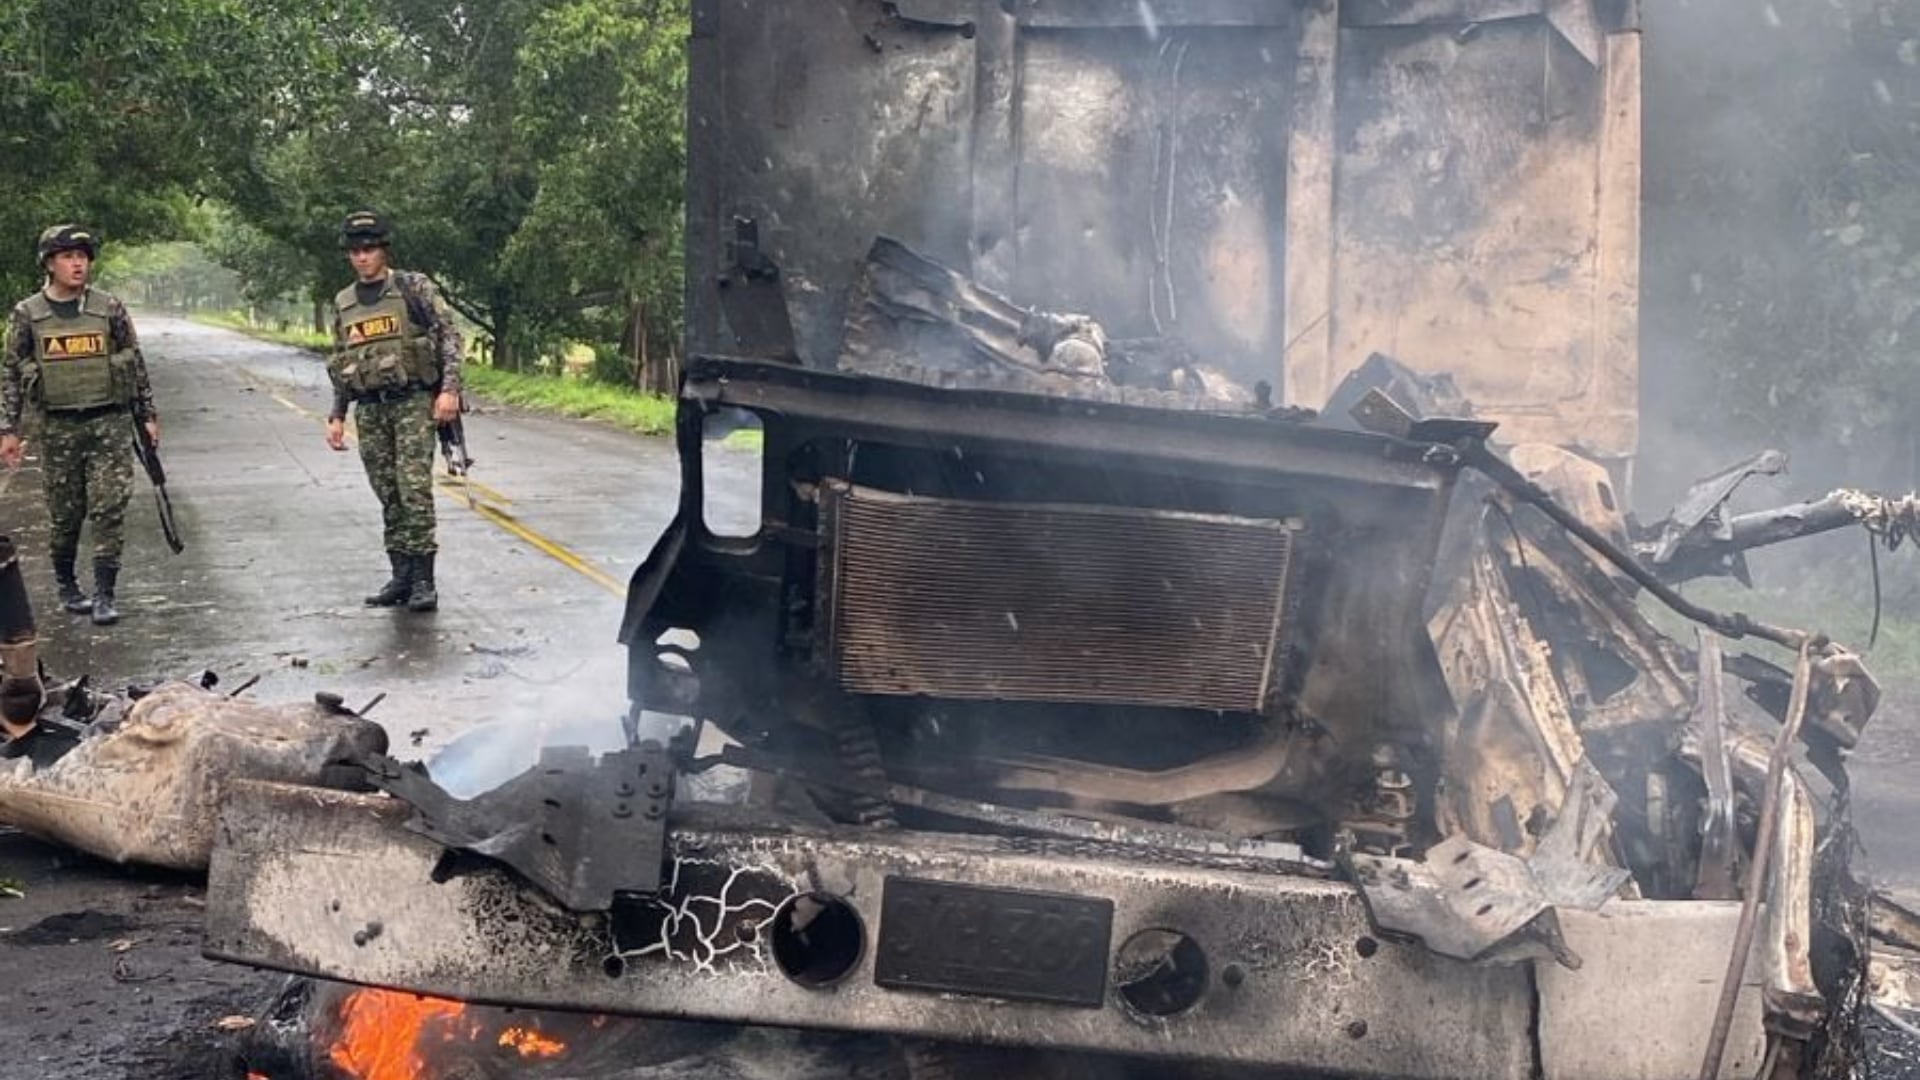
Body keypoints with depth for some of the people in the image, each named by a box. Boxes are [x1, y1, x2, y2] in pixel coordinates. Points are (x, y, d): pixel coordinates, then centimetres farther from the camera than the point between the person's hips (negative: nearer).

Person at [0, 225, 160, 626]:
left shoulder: (110, 309, 1)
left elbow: (136, 365, 8)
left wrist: (148, 416, 7)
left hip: (110, 424, 0)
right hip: (58, 428, 0)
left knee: (110, 511, -6)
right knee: (65, 516, 9)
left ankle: (104, 595, 0)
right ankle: (67, 587, 28)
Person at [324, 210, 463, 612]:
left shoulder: (414, 288, -2)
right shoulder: (344, 304, 14)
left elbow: (449, 335, -6)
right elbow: (339, 366, 19)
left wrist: (450, 388, -16)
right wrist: (337, 416, 14)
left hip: (413, 402, -5)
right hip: (370, 411, 5)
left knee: (414, 489, -12)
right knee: (389, 497, 7)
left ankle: (423, 580, -9)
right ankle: (401, 577, 13)